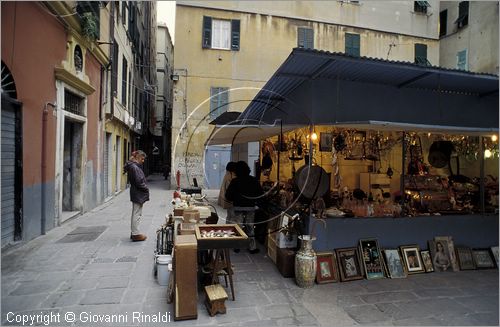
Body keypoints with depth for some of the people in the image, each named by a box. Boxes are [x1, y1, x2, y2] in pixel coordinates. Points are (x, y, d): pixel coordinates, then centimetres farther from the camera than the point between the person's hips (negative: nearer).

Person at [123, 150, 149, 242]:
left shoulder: (133, 166, 12)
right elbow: (138, 182, -21)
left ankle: (134, 232, 26)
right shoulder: (134, 167, -19)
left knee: (135, 214, 16)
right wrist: (146, 188, -8)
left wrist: (145, 187, 5)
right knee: (137, 214, -2)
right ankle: (135, 234, 6)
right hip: (138, 194, -10)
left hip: (136, 194, 10)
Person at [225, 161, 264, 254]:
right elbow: (260, 194, -2)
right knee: (250, 227, 10)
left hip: (238, 207, -1)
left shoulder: (234, 181, -7)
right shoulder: (254, 180, -3)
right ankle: (252, 247, 14)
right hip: (250, 207, 1)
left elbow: (228, 195, -8)